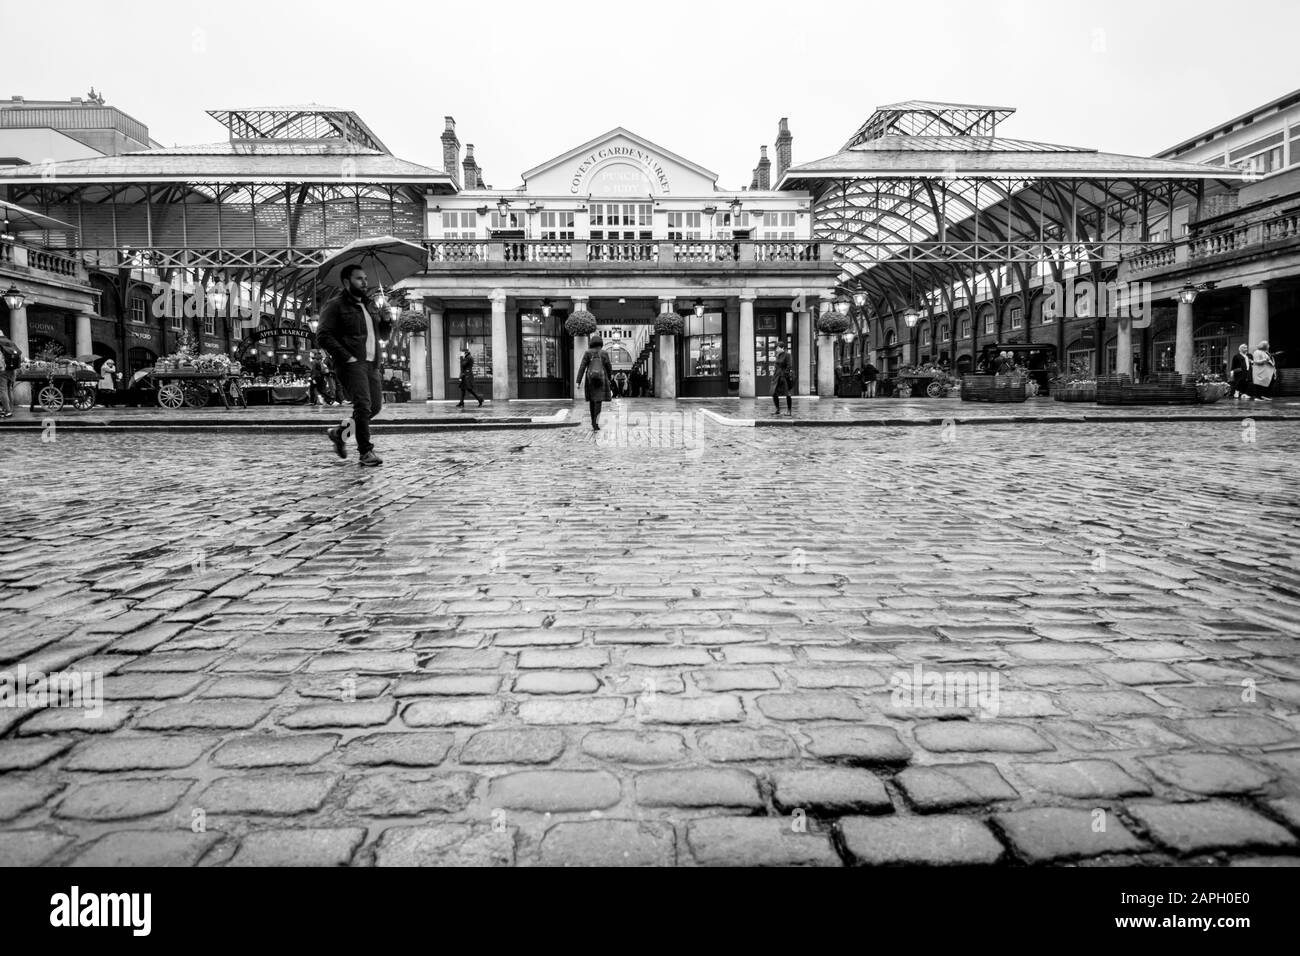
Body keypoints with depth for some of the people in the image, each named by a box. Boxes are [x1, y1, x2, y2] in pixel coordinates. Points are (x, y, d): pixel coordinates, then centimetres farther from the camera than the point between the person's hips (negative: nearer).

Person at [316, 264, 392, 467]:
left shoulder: (369, 305, 22)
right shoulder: (336, 305, -1)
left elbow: (384, 335, 25)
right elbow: (323, 336, -8)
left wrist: (386, 321, 3)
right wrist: (346, 357, -16)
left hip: (372, 363, 7)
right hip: (352, 363, -7)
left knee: (376, 405, 5)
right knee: (363, 405, -15)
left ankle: (339, 432, 25)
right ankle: (365, 451, -9)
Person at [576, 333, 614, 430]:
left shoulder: (587, 353, -1)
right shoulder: (604, 353, -1)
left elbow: (582, 367, -5)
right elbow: (608, 367, 5)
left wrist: (578, 381, -5)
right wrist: (610, 378, 24)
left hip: (590, 379, 1)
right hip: (601, 379, -1)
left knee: (592, 400, 16)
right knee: (598, 401, -7)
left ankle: (593, 422, 26)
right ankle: (595, 423, -21)